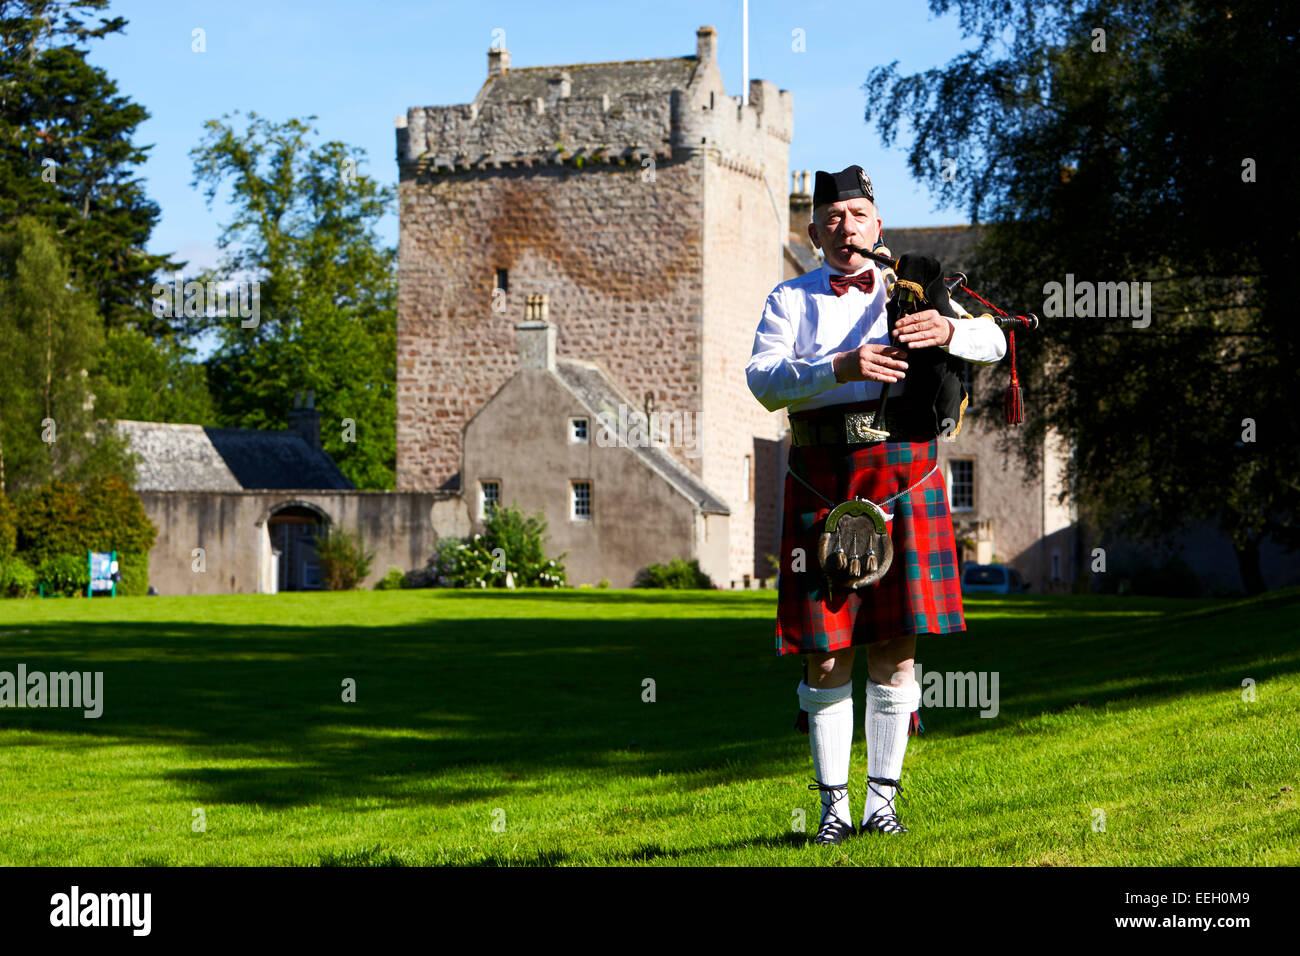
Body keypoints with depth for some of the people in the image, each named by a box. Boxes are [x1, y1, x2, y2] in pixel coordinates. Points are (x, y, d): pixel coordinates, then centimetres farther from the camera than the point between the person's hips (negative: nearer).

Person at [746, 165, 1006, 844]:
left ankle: (882, 798, 13)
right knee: (824, 654, 0)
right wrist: (840, 367, -21)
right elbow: (764, 381, -4)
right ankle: (833, 804, 10)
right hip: (822, 482, -1)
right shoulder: (791, 299, 11)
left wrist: (948, 329, -18)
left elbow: (993, 343, 5)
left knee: (896, 646, 2)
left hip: (904, 477, 1)